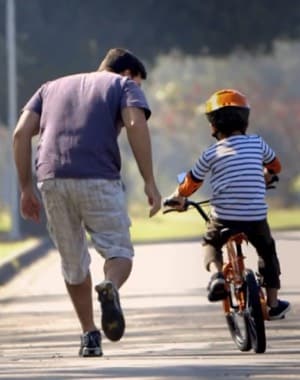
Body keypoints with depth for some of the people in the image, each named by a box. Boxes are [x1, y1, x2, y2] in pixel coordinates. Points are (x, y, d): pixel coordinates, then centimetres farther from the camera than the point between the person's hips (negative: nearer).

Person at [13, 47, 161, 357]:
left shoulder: (52, 87, 29)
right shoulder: (124, 85, 17)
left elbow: (21, 133, 16)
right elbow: (136, 125, -4)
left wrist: (26, 189, 17)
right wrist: (149, 182, -5)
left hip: (51, 180, 4)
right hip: (98, 180, -4)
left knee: (74, 264, 18)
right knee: (119, 251, 4)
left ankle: (89, 336, 20)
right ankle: (110, 288, -28)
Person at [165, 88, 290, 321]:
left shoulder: (211, 154, 0)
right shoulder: (257, 143, 7)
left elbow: (191, 182, 10)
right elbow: (274, 165, 27)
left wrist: (178, 197, 30)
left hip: (224, 218, -1)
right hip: (255, 216, 1)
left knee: (211, 243, 28)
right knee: (267, 251, 26)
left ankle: (216, 273, -3)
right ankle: (273, 303, 26)